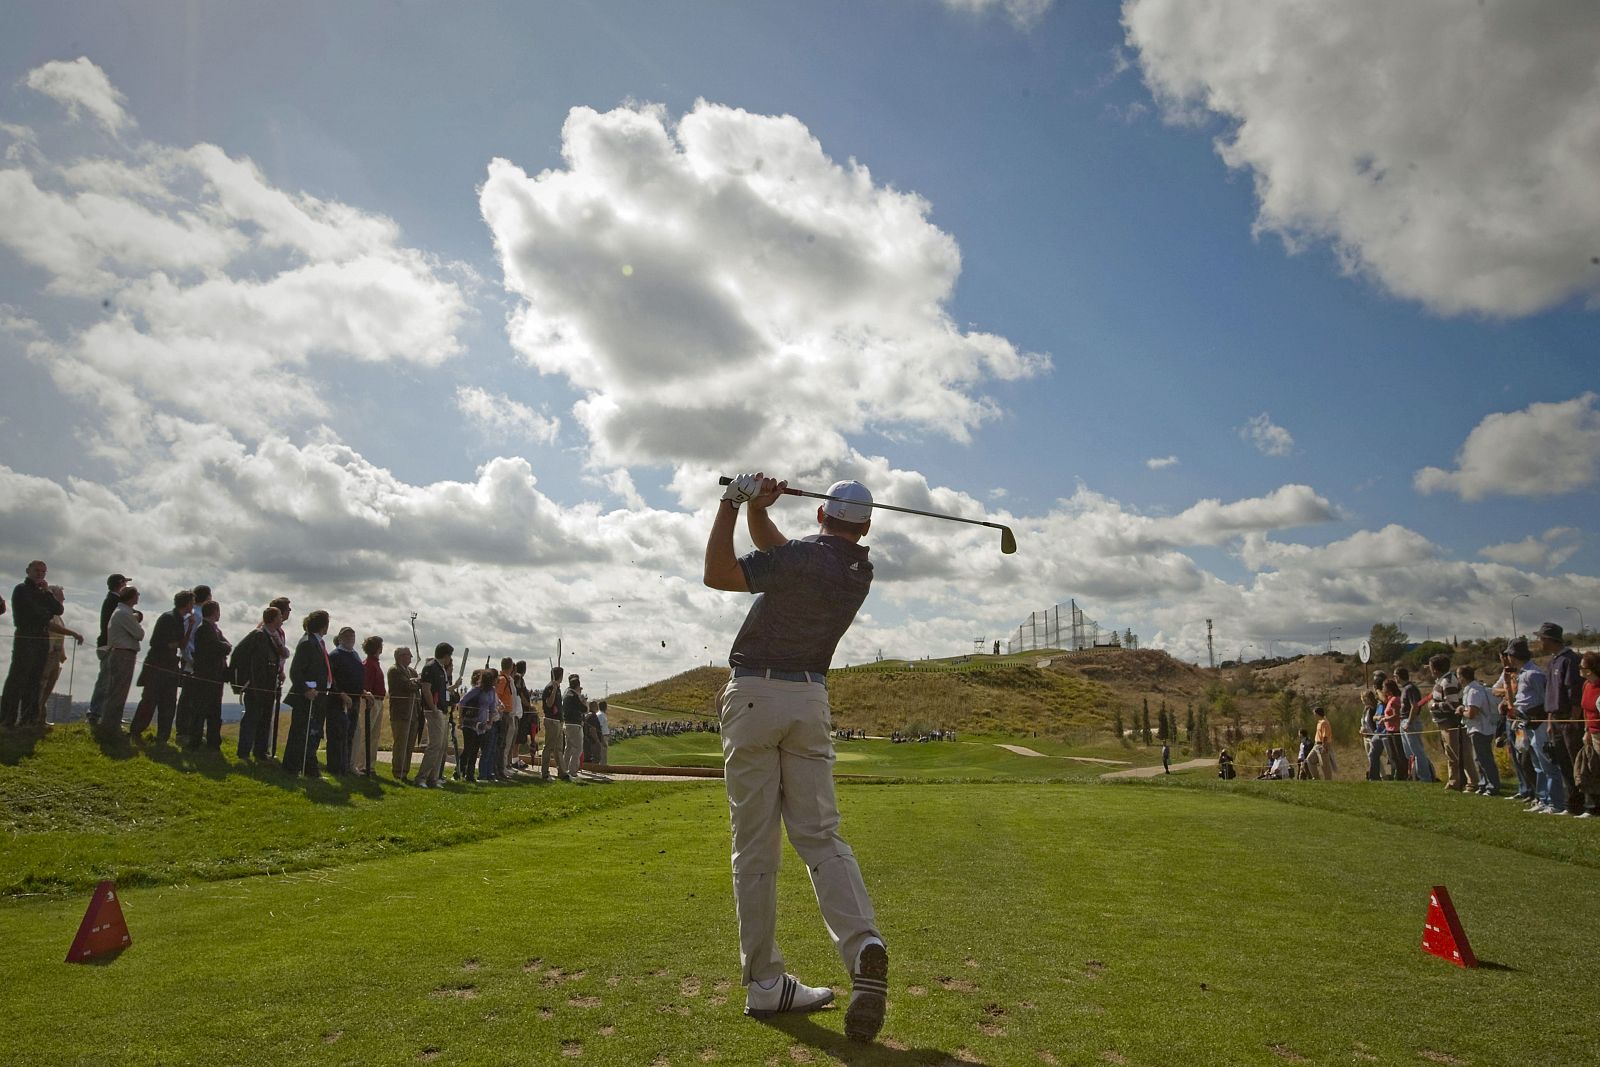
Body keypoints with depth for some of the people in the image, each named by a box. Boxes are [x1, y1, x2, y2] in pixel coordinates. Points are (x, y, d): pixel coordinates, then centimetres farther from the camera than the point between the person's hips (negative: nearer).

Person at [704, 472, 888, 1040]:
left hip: (754, 696, -4)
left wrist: (734, 501, -9)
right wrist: (755, 506, 5)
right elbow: (775, 550, 17)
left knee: (754, 845, 1)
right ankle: (863, 945, -16)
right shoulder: (860, 570, 9)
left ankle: (763, 982, 6)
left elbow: (717, 573, -16)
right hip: (810, 700, 5)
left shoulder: (804, 558, -11)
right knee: (820, 834, 6)